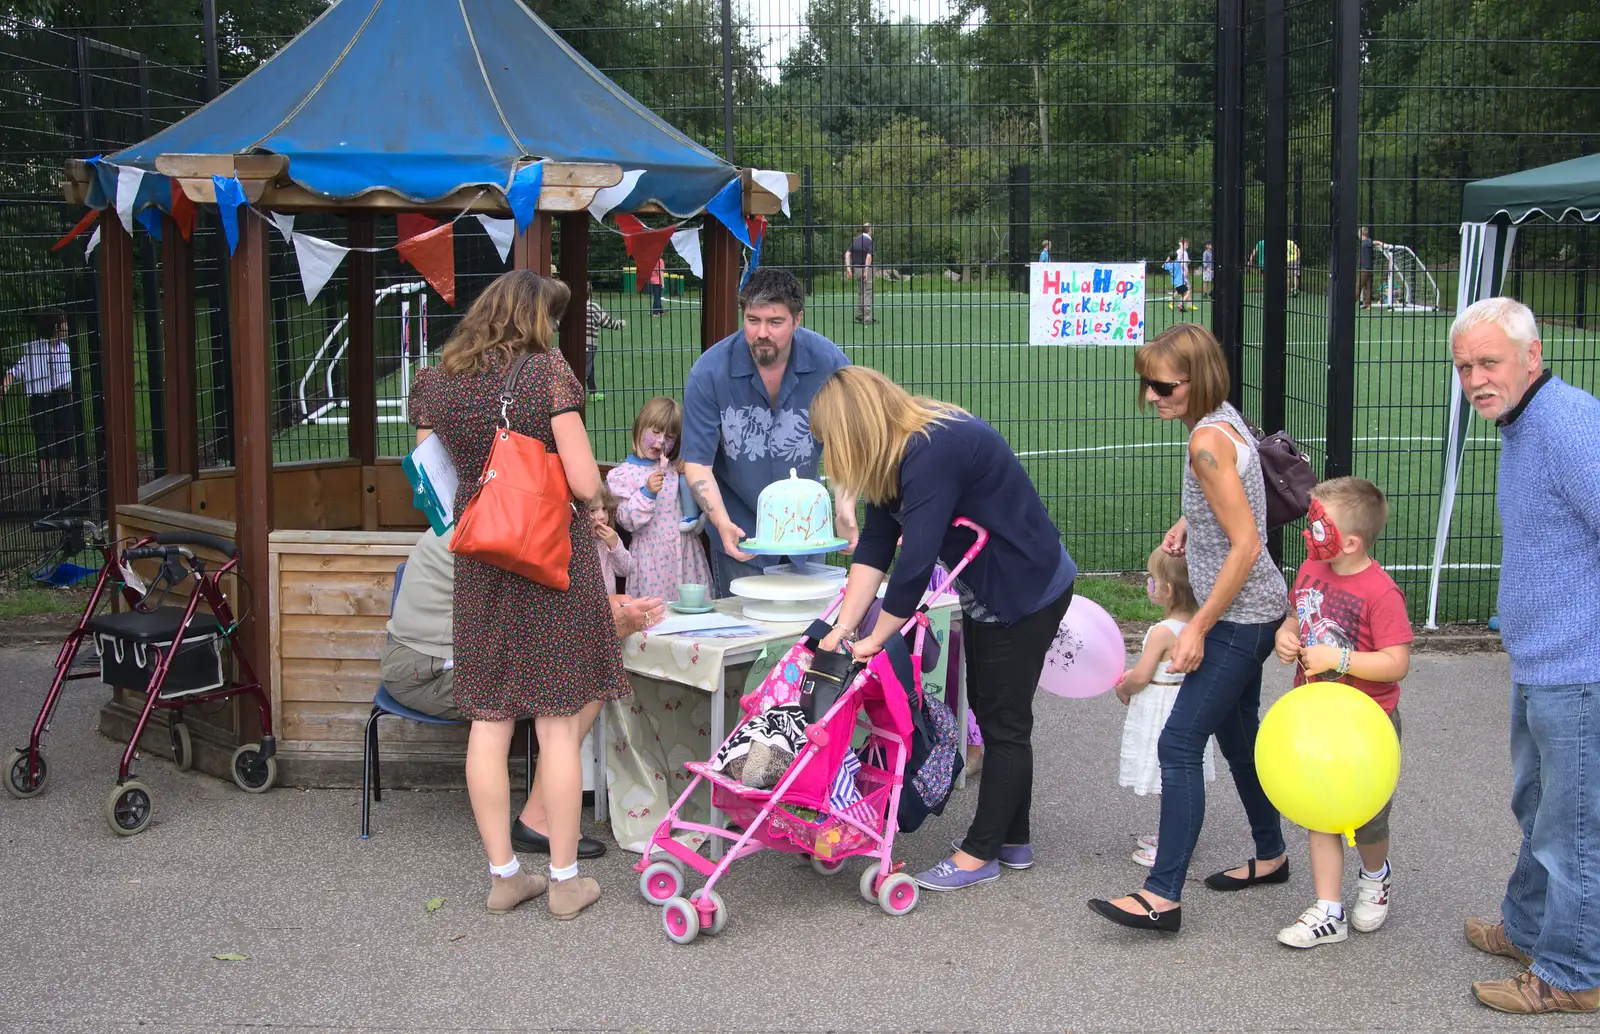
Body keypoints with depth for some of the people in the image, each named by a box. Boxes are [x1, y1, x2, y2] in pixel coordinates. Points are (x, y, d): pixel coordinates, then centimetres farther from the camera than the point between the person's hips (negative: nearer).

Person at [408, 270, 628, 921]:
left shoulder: (434, 384, 6)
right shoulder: (548, 372, -8)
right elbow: (586, 483, -12)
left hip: (477, 566, 4)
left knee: (488, 722, 9)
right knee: (559, 724, 3)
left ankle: (502, 874, 17)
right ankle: (564, 880, 10)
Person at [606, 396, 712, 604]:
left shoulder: (677, 468, 11)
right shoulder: (622, 474, 0)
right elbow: (627, 521, -7)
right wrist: (646, 492, -18)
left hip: (686, 551, 3)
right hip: (652, 556, -3)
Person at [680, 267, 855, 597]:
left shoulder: (828, 362, -14)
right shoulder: (710, 372, -18)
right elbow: (697, 461, -16)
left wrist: (844, 510, -24)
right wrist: (722, 524, -31)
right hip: (740, 530, -2)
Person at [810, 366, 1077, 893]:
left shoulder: (933, 451, -29)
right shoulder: (898, 453, 1)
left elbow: (915, 560, -30)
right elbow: (874, 546, -3)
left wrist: (875, 638, -21)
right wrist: (844, 627, -12)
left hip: (1027, 591, -10)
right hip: (986, 590, 10)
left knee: (1004, 721, -2)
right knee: (991, 712, 16)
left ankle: (979, 854, 6)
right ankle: (1012, 840, 27)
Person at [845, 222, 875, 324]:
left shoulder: (856, 239, 10)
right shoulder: (870, 241, -11)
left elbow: (847, 253, 4)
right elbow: (869, 256, -23)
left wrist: (848, 268, 1)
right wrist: (866, 271, -24)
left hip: (856, 269, 7)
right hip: (865, 269, -7)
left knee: (859, 292, 16)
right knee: (867, 293, -4)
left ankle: (859, 316, 17)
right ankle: (867, 318, -5)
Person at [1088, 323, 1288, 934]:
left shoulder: (1207, 440, -21)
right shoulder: (1226, 421, 8)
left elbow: (1247, 545, -25)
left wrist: (1198, 628, -21)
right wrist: (1190, 522, 11)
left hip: (1240, 616, -10)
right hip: (1255, 610, 10)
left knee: (1179, 743, -11)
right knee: (1237, 734, 21)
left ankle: (1162, 895, -10)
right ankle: (1270, 856, 37)